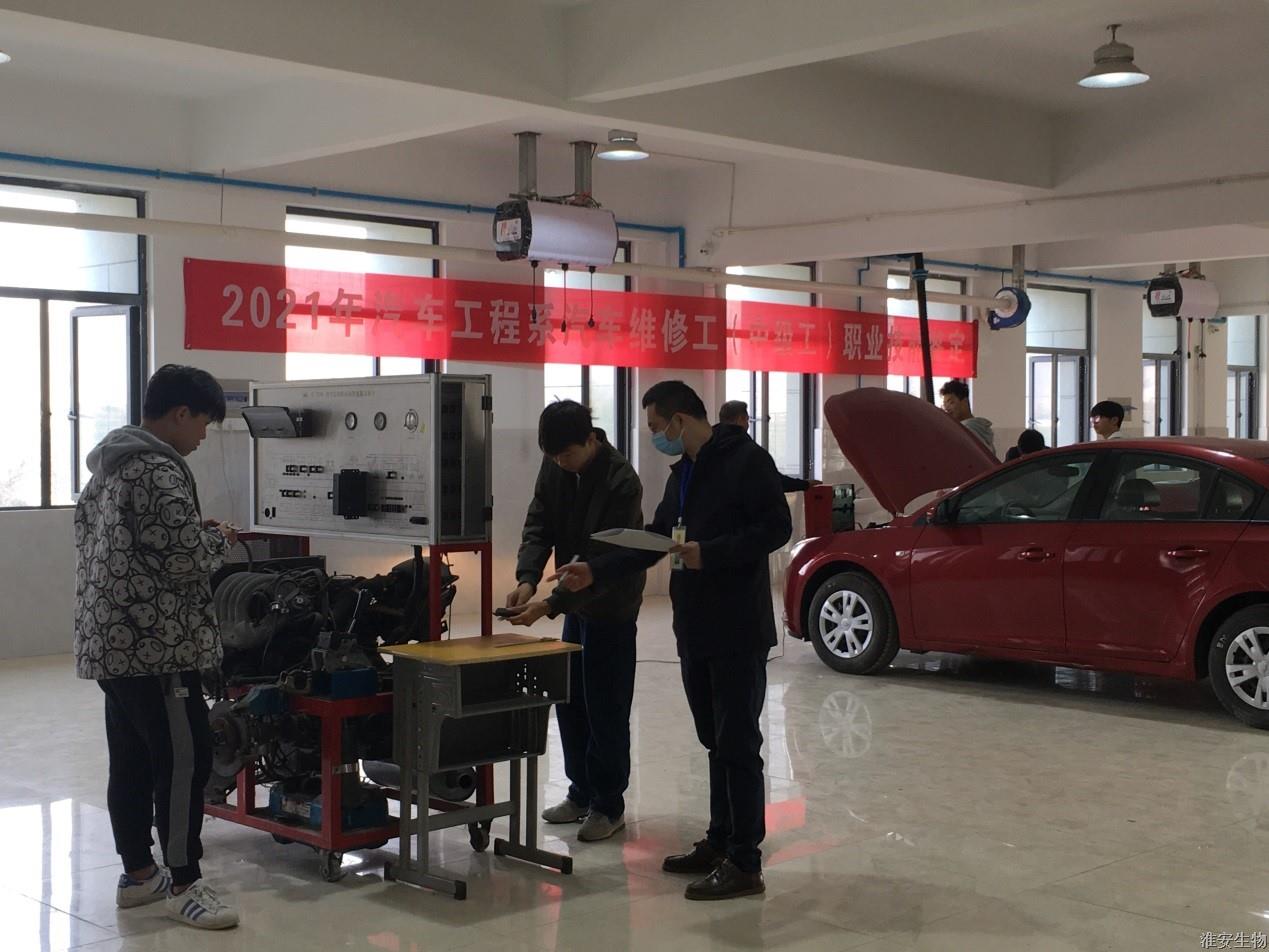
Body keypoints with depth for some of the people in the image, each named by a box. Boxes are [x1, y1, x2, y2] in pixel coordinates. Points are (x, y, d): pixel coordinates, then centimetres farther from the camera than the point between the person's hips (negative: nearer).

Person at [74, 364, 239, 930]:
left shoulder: (108, 465, 15)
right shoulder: (159, 471, -16)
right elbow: (186, 559, -21)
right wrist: (219, 537, 2)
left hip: (108, 639, 10)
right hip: (157, 643, -10)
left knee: (131, 759, 14)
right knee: (185, 760, -5)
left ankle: (138, 874, 23)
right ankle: (183, 885, 0)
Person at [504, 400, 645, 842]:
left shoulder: (621, 482, -25)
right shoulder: (554, 468, -2)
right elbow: (538, 526, -1)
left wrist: (550, 604, -32)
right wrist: (527, 579, -19)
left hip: (612, 607, -7)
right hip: (576, 602, 7)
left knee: (605, 708, -3)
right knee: (569, 702, 12)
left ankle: (609, 805, 9)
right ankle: (582, 792, 24)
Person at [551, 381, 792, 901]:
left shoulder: (746, 459, -10)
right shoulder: (683, 472, 18)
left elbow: (776, 526, -17)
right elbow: (656, 540, 23)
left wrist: (709, 554, -21)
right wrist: (596, 571, 16)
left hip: (738, 630, -9)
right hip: (694, 629, 9)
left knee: (738, 744, -6)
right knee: (716, 741, 14)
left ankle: (744, 863, -1)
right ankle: (720, 843, 23)